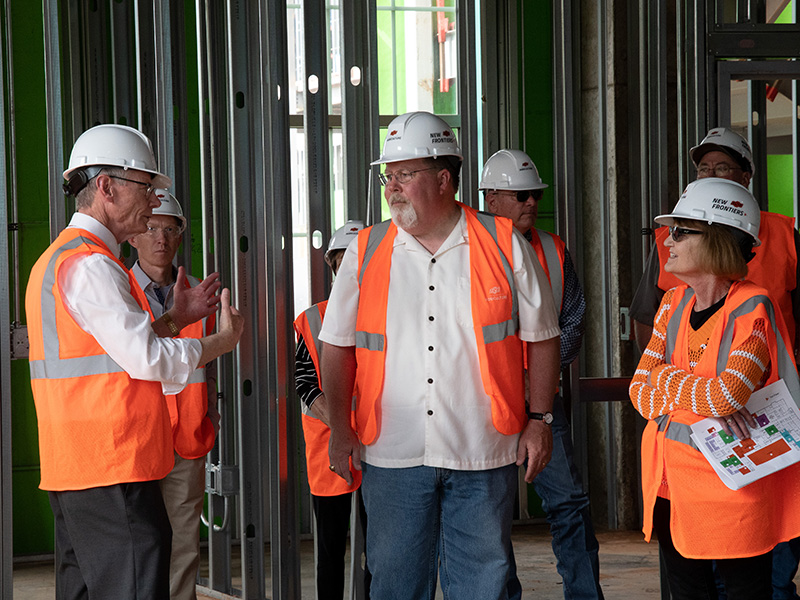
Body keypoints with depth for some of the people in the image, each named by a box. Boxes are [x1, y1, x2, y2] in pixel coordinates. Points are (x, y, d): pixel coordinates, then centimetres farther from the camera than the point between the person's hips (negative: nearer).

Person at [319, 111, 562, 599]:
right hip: (392, 452, 1)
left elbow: (542, 338, 6)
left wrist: (539, 420, 1)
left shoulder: (504, 245, 1)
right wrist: (341, 430, 3)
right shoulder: (365, 252, 5)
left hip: (482, 452, -1)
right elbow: (338, 346, 9)